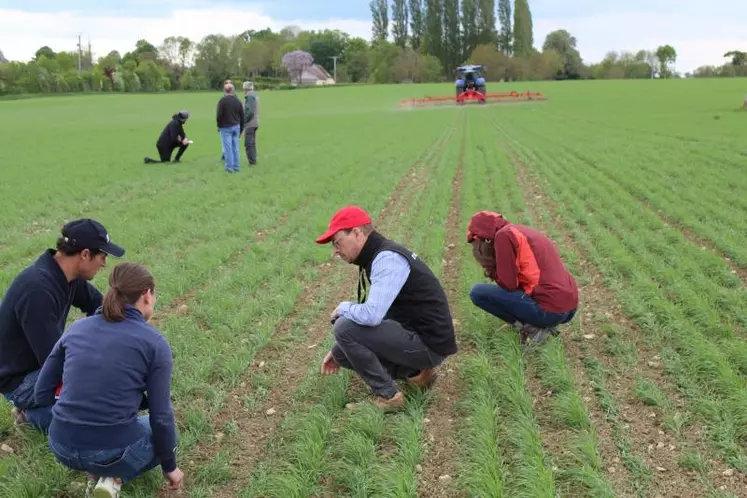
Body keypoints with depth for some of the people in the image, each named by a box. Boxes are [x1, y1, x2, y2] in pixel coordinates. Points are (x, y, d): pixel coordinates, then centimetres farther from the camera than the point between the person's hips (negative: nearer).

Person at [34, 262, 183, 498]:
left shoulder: (77, 328, 5)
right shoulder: (155, 342, -8)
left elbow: (43, 393, 10)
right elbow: (161, 417, -5)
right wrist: (170, 466, 10)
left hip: (62, 447, 5)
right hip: (113, 451, -5)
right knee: (163, 431, 27)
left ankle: (96, 472, 14)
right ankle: (113, 477, 3)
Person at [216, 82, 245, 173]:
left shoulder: (222, 101, -10)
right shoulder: (238, 101, 6)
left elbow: (219, 115, -14)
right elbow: (242, 117, 9)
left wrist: (219, 125, 3)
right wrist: (241, 129, 17)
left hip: (226, 127, -5)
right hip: (236, 127, 5)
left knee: (228, 148, -1)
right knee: (235, 147, 10)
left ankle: (230, 167, 1)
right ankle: (236, 166, 14)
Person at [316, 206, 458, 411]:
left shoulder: (387, 258, -21)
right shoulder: (379, 256, 10)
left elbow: (371, 315, -31)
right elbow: (376, 312, 20)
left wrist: (343, 308, -9)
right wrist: (338, 349, 17)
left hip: (429, 344, -10)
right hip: (417, 336, 10)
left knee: (344, 327, -17)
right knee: (343, 353, 13)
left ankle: (387, 395, -5)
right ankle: (415, 371, 12)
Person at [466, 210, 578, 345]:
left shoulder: (504, 235, -6)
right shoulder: (522, 232, 20)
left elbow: (508, 284, -9)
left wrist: (493, 272, 7)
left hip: (548, 311, -9)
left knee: (477, 292, -2)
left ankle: (531, 328, -2)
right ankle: (541, 325, 12)